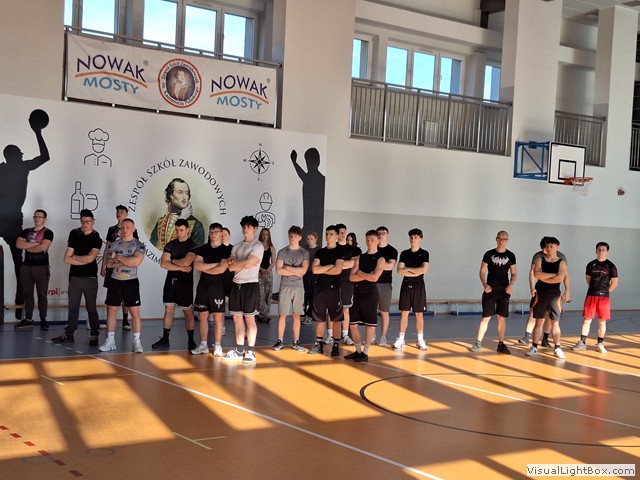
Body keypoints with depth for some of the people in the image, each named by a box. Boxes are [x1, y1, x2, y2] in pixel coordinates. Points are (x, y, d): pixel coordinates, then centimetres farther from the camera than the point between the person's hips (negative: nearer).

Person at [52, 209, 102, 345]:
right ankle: (69, 334, 14)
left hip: (90, 278, -3)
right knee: (73, 307, 8)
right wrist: (84, 260, -9)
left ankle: (94, 335, 9)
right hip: (75, 276, 3)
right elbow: (67, 259, -3)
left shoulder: (97, 239, -3)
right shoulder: (74, 234, 4)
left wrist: (74, 257, -3)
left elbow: (90, 258, -15)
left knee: (91, 308, 3)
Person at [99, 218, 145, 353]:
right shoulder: (114, 244, 7)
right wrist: (127, 261, -15)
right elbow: (109, 263, -4)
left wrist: (118, 257, -13)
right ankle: (110, 341, 14)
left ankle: (137, 342, 3)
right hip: (115, 281, 3)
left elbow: (136, 262, -19)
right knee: (111, 310, 5)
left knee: (135, 312, -3)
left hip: (131, 282, -3)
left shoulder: (138, 245, -2)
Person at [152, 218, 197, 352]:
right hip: (170, 280, 4)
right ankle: (165, 340, 11)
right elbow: (163, 263, -5)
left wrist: (172, 261, -4)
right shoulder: (170, 245, 7)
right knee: (168, 310, 6)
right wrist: (181, 267, -12)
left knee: (188, 312, 1)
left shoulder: (192, 245, -4)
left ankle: (191, 341, 8)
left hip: (185, 282, -4)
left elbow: (186, 262, -20)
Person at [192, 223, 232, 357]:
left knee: (218, 316, -3)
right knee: (202, 315, 5)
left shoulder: (227, 249, -2)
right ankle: (203, 345, 12)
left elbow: (221, 269, -13)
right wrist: (214, 264, -10)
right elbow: (196, 265, -3)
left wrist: (204, 268, -3)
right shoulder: (203, 248, 10)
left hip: (218, 286, -4)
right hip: (203, 285, 4)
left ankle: (218, 346, 2)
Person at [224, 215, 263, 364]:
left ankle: (250, 351, 2)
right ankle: (239, 350, 15)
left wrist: (234, 262, -2)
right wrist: (244, 263, -10)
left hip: (250, 285, -7)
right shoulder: (237, 246, 14)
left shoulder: (258, 246, -6)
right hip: (236, 284, 7)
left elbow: (247, 264, -17)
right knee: (237, 317, 9)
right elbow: (231, 267, 4)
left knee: (249, 318, -4)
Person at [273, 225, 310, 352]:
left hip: (298, 287, 1)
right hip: (285, 286, -1)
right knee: (282, 314, -1)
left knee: (297, 315, 5)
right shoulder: (282, 252, 4)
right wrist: (296, 272, -7)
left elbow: (303, 270, -7)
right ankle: (280, 341, 7)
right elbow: (279, 270, -7)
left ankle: (296, 342, 10)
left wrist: (287, 268, -7)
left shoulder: (304, 253, 5)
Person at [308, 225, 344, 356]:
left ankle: (336, 345, 3)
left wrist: (321, 269, -4)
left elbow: (337, 270, -14)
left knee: (336, 318, 0)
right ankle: (318, 344, 15)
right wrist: (329, 266, -8)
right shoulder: (320, 252, 11)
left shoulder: (340, 252, -1)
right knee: (320, 318, 8)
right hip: (320, 288, 4)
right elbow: (314, 269, -2)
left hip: (334, 288, -4)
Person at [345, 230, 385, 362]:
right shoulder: (359, 257, 12)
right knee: (352, 323, 7)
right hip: (357, 293, 6)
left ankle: (365, 353, 7)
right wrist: (367, 276, -10)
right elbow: (351, 277, 1)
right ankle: (358, 351, 19)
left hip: (370, 293, -6)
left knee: (369, 324, -1)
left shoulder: (380, 259, -2)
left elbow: (374, 277, -16)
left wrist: (360, 273, -4)